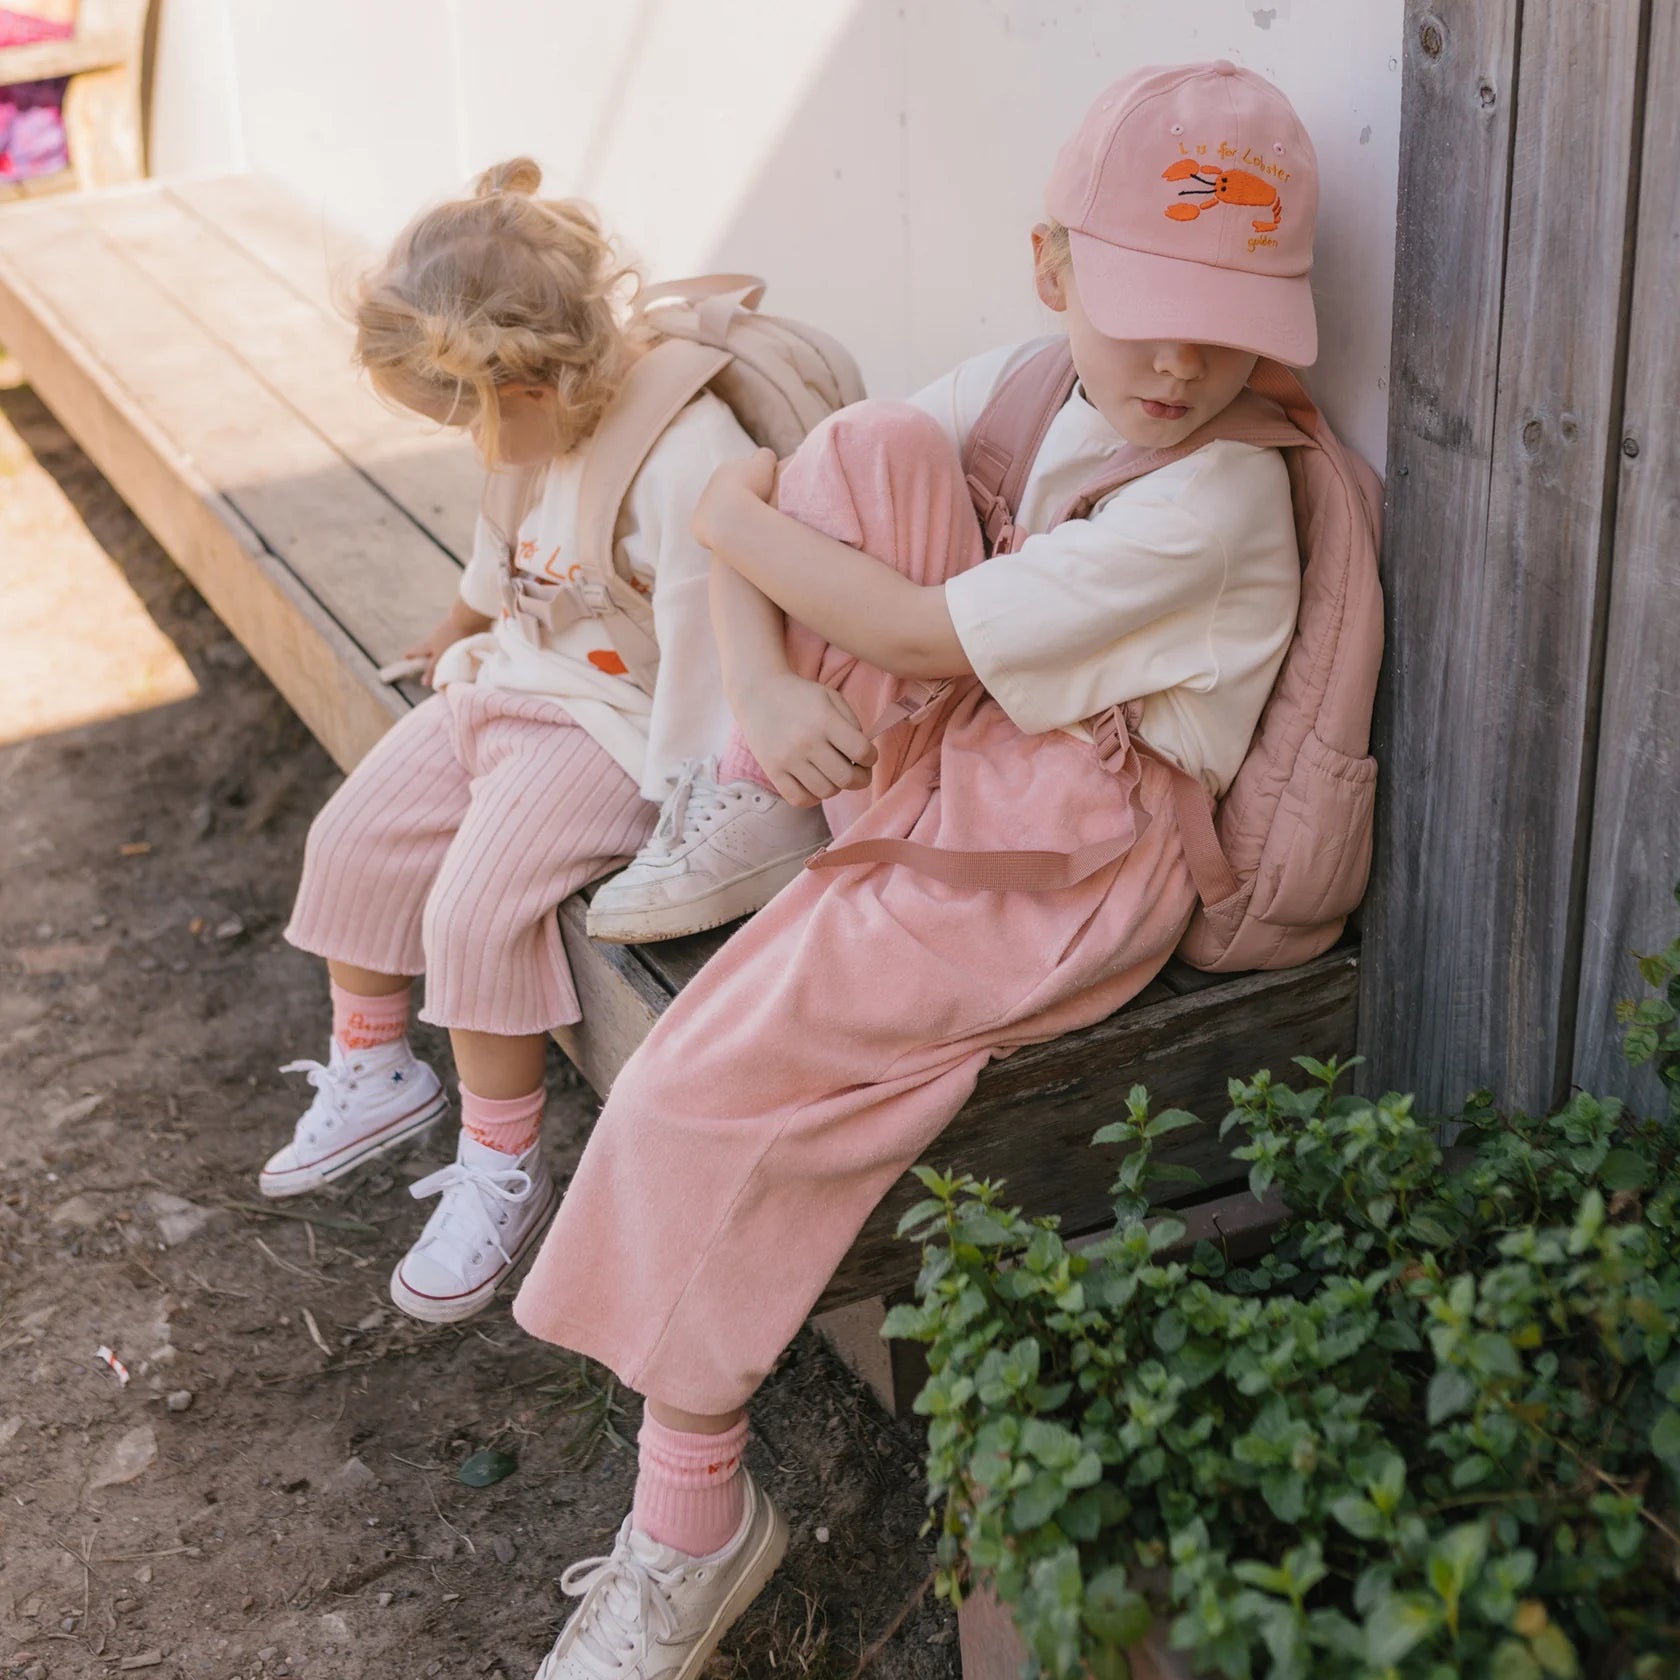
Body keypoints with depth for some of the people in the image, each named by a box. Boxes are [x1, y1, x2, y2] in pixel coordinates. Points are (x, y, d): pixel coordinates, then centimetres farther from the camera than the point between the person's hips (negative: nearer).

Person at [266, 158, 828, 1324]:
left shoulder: (690, 462, -29)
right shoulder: (536, 439, 0)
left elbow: (719, 636, -26)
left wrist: (688, 796, -21)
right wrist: (456, 637, 35)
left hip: (617, 727, -9)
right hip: (510, 686, 9)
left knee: (477, 906, -20)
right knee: (353, 837, 8)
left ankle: (504, 1174, -2)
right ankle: (373, 1071, 30)